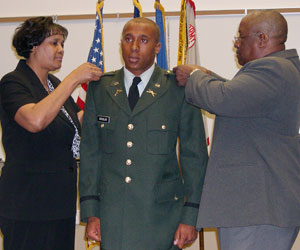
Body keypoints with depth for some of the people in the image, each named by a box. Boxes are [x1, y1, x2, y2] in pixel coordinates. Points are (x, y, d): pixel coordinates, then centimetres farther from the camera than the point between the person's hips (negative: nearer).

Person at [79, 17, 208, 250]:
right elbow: (90, 151, 9)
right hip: (111, 214, 2)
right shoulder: (100, 88, 9)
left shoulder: (179, 89, 0)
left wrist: (191, 216, -3)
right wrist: (90, 211, 3)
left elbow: (195, 155, 1)